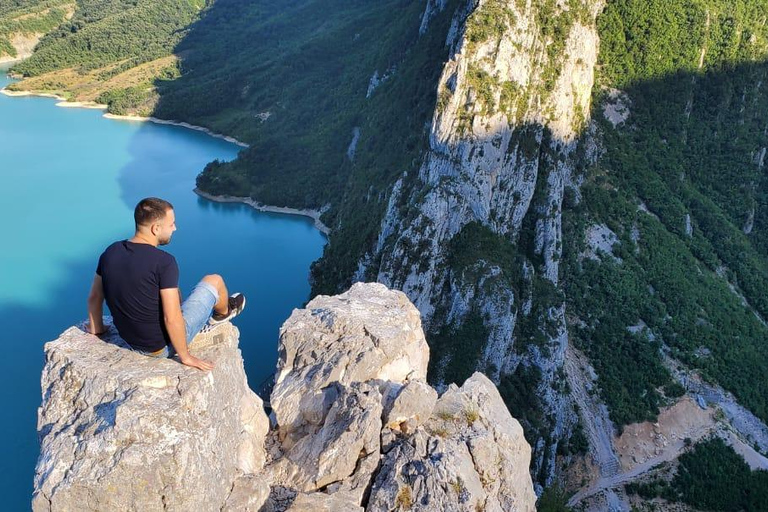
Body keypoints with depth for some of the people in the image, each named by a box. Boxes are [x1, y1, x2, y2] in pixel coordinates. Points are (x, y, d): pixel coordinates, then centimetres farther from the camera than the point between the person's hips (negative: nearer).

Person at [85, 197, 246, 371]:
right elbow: (172, 319, -27)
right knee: (214, 281, 9)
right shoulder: (164, 262, -27)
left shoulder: (110, 252, -7)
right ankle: (222, 312, 42)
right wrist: (185, 357, -15)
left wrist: (96, 328, 23)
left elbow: (94, 298, 5)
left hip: (132, 342, 7)